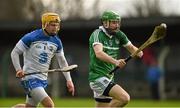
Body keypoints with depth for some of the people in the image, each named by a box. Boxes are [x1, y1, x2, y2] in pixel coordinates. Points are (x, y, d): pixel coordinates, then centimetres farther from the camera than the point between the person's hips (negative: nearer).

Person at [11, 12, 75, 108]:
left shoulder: (57, 42, 6)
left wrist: (68, 80, 9)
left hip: (43, 79, 7)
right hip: (30, 78, -7)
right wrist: (18, 69, -19)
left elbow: (62, 61, 17)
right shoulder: (31, 38, -12)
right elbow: (15, 52, -5)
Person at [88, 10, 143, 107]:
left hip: (109, 77, 8)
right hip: (98, 77, -8)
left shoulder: (118, 35, 7)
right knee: (124, 98, -22)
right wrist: (115, 62, -46)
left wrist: (138, 52, -9)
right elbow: (98, 53, -30)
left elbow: (131, 47, 16)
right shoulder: (97, 34, -14)